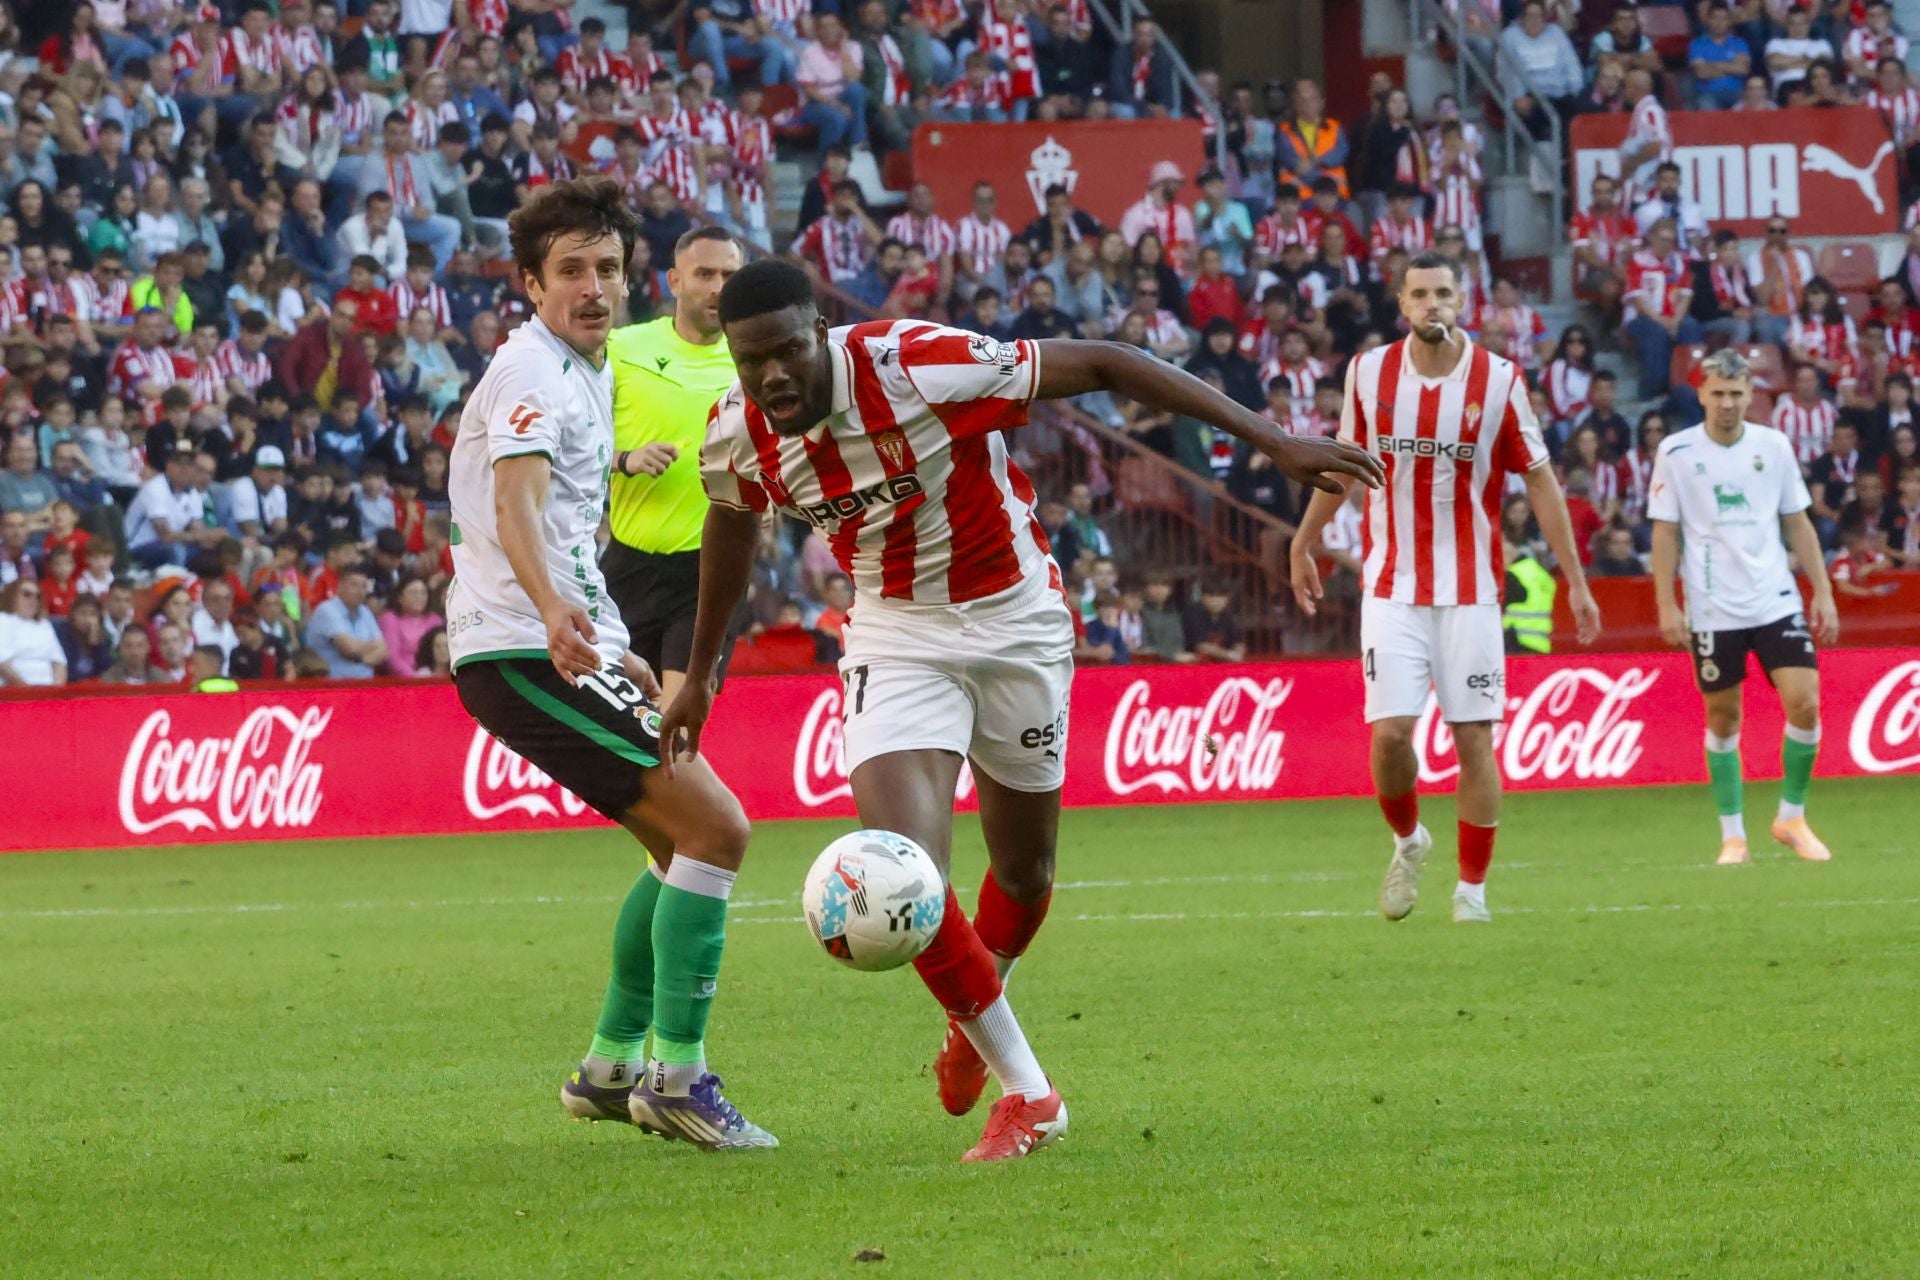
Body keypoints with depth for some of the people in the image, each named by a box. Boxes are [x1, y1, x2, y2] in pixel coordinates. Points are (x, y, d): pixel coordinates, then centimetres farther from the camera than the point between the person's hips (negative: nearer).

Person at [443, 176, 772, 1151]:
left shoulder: (587, 373, 19)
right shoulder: (533, 372, -13)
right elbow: (515, 502, -31)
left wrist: (613, 653, 34)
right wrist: (555, 613, -49)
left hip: (569, 647, 10)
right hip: (525, 656, -10)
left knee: (683, 842, 17)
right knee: (714, 826, -16)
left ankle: (611, 1067, 22)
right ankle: (678, 1077, -14)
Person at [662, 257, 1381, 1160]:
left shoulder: (919, 367, -29)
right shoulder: (736, 439, -14)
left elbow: (1099, 366, -23)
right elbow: (732, 522, 11)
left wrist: (1272, 441, -24)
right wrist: (700, 672, 21)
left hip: (1016, 620, -2)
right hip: (899, 638, 2)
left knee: (1024, 869, 14)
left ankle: (973, 1015, 48)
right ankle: (1026, 1092, -2)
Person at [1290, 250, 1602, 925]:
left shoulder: (1499, 381, -6)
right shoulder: (1369, 374, -1)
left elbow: (1539, 479, 1)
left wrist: (1575, 580, 0)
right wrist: (1303, 546, 23)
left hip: (1470, 591, -1)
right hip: (1392, 587, 1)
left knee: (1473, 739, -1)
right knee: (1390, 732, -9)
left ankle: (1472, 890, 11)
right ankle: (1408, 841, 21)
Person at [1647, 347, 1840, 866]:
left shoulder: (1774, 446, 5)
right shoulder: (1676, 452, -2)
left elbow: (1798, 524, 10)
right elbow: (1664, 531, 1)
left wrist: (1823, 594, 6)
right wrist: (1666, 606, -5)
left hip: (1776, 602, 2)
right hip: (1712, 609, -1)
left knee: (1804, 703, -10)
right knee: (1723, 718, 3)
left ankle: (1791, 817, 8)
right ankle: (1732, 835, 13)